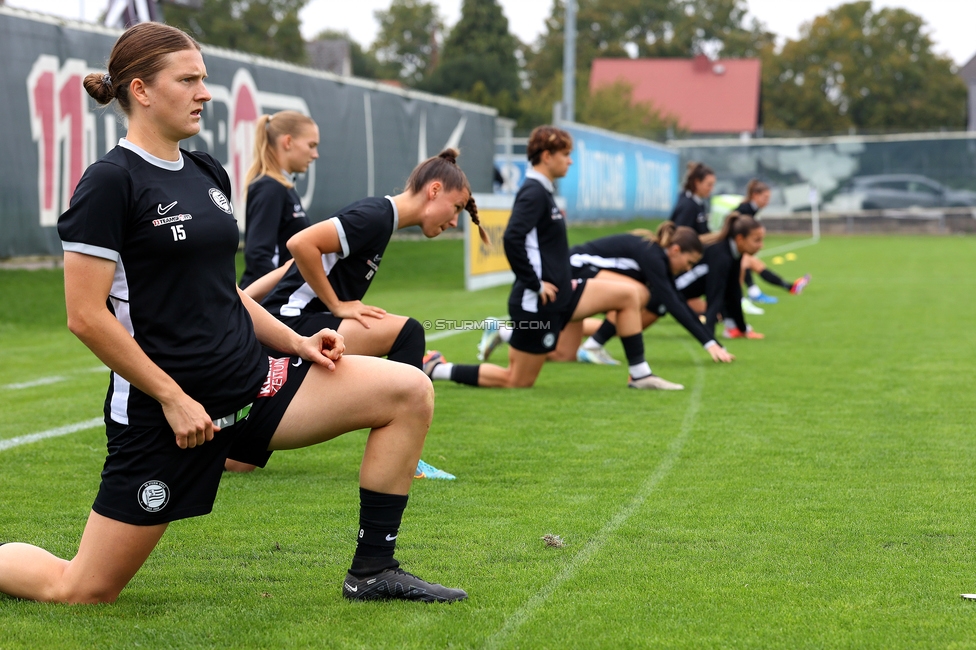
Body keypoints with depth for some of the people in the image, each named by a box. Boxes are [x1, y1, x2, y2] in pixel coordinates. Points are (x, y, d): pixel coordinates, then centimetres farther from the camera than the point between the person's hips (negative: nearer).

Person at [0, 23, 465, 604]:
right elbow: (87, 316, -16)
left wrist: (297, 343, 7)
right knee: (82, 591, -4)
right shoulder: (111, 182, -12)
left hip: (250, 381, 7)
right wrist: (173, 399, -15)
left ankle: (373, 572, 2)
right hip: (162, 404, -7)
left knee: (409, 392, -6)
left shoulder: (209, 174, 12)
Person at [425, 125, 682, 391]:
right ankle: (438, 369, 11)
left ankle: (639, 374, 10)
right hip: (537, 303, -9)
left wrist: (561, 280, 13)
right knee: (517, 381, 0)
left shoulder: (542, 191, 12)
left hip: (560, 295, 9)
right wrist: (534, 284, -22)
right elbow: (512, 238, -30)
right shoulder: (534, 193, -17)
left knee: (628, 295, 5)